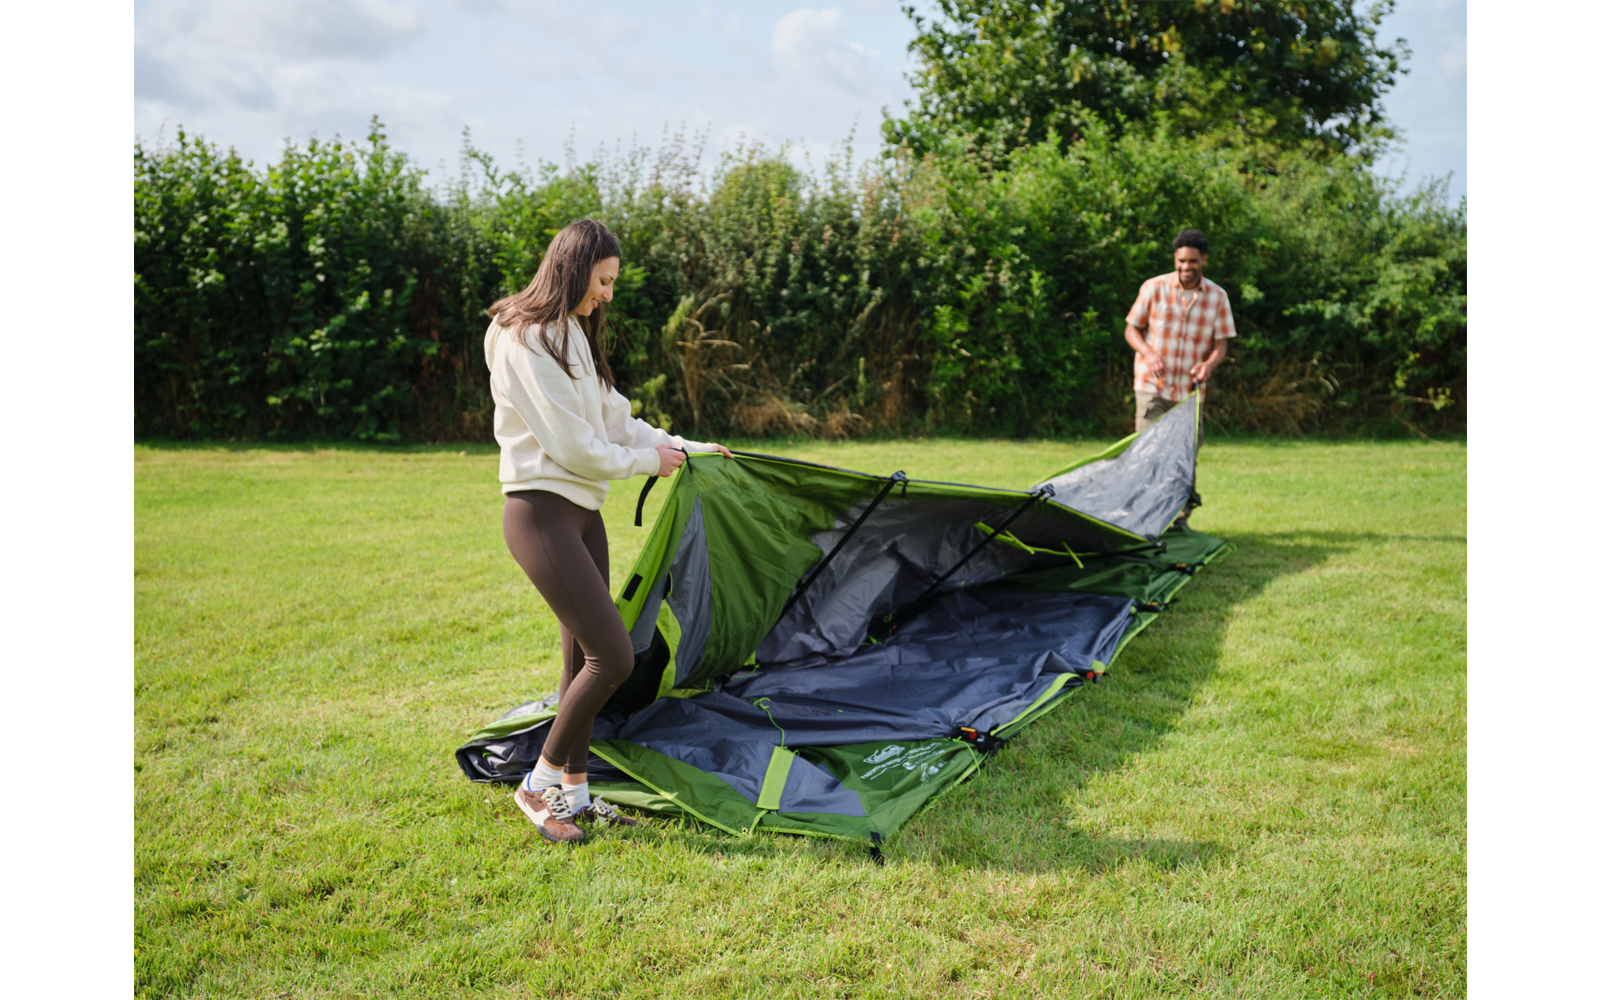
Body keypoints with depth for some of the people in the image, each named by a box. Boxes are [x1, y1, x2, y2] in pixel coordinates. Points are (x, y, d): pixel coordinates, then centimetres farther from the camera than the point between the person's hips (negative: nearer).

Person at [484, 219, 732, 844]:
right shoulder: (526, 341, -15)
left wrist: (683, 448, 11)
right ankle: (539, 784, 4)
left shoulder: (573, 335, 16)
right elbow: (571, 445, -18)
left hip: (583, 513, 10)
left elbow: (613, 418, 19)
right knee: (612, 656, -12)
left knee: (584, 658, 11)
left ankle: (575, 792, 22)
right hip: (542, 514, -10)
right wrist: (646, 461, -5)